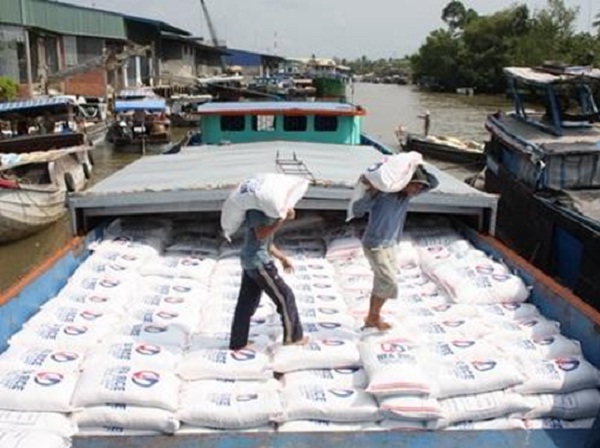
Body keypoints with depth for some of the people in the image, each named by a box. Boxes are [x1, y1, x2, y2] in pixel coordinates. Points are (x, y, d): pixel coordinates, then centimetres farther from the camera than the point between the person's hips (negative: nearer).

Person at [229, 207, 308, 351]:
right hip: (258, 262, -9)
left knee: (246, 303, 12)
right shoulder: (257, 208, -13)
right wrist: (282, 219, -31)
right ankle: (292, 336, 13)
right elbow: (261, 234, -27)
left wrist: (283, 258, 22)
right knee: (284, 295, 1)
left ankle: (237, 343, 18)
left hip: (249, 261, 9)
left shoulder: (265, 210, 16)